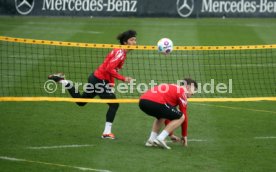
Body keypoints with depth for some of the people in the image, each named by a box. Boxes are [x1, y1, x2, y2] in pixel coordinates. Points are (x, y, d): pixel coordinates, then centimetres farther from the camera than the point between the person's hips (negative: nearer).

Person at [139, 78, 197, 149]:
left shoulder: (171, 88, 35)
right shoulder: (182, 92, 10)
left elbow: (167, 114, 42)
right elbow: (184, 115, 10)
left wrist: (170, 134, 47)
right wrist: (184, 135, 21)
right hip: (155, 103, -9)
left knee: (161, 116, 36)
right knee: (180, 117, 5)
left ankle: (151, 140, 19)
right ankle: (160, 139, -3)